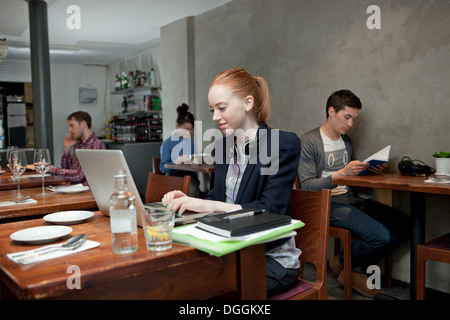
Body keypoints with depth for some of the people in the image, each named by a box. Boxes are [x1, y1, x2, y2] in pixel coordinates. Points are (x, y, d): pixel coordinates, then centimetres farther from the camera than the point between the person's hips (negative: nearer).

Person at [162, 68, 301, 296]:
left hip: (273, 258, -5)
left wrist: (209, 205, -27)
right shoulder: (222, 145, 9)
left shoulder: (284, 143, -11)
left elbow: (271, 209, -19)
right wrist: (189, 201, -8)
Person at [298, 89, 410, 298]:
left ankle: (357, 271, 7)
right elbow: (307, 186, -14)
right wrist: (341, 173, -24)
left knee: (404, 225, -6)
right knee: (380, 236, -25)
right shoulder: (308, 142, -7)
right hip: (327, 204, -8)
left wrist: (370, 171, 5)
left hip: (351, 199, 9)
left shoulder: (346, 141, 19)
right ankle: (343, 262, 7)